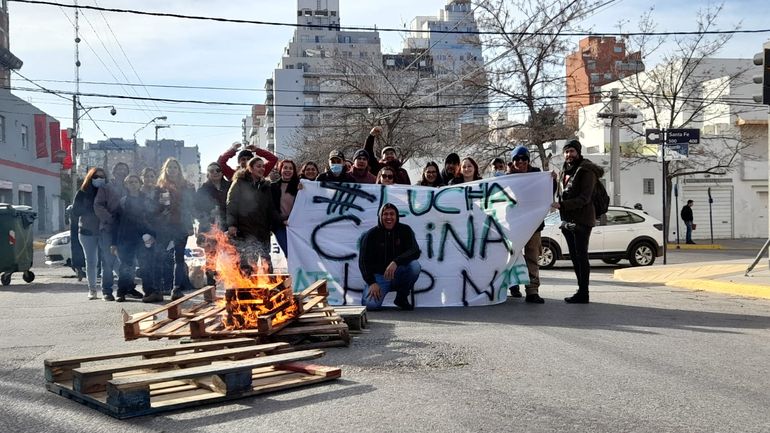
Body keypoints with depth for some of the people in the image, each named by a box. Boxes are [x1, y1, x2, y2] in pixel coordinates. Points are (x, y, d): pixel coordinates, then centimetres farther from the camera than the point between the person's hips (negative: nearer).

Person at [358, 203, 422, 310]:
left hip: (398, 275, 2)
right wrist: (372, 282, -21)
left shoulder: (405, 230, -3)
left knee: (414, 265, -30)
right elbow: (363, 261, -7)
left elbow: (415, 251, -18)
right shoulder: (371, 235, -5)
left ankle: (402, 298, -5)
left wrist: (396, 262, -36)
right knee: (370, 304, -29)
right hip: (378, 276, -2)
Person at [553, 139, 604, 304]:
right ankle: (581, 291, 19)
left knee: (581, 256, -7)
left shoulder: (586, 171, -9)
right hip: (568, 221, 9)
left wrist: (562, 205, -25)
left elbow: (584, 198, -19)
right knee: (574, 257, 12)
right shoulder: (564, 171, 17)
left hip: (581, 221, -8)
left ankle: (583, 293, -3)